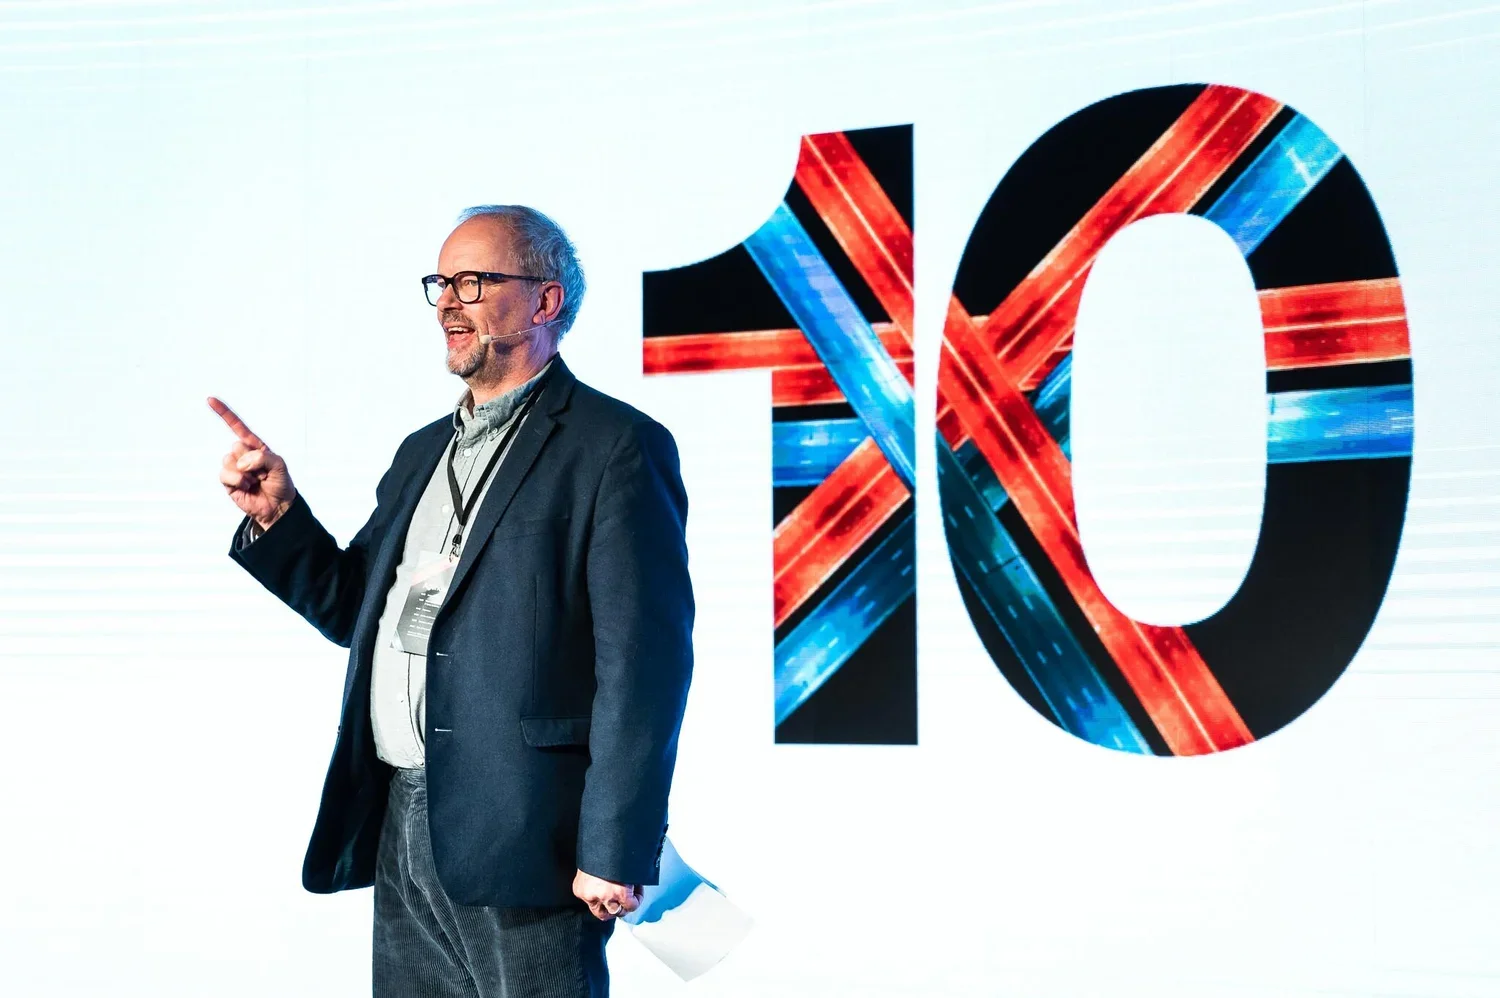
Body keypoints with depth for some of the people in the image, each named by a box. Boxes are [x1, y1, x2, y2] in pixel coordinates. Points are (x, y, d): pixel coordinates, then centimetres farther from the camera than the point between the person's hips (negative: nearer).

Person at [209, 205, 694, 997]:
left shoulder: (615, 447, -7)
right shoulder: (423, 453, 18)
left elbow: (644, 663, -13)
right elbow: (357, 608, 22)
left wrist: (614, 853, -18)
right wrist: (276, 516, 5)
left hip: (521, 842, -7)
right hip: (399, 831, 8)